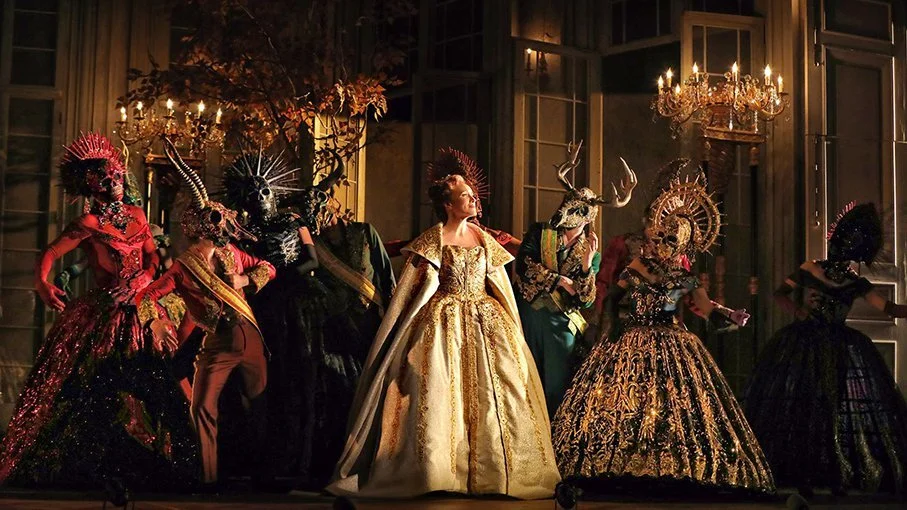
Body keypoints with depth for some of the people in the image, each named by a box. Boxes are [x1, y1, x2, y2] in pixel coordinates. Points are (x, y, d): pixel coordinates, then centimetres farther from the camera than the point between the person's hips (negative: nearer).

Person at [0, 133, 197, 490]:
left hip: (138, 311, 5)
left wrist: (140, 281, -8)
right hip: (103, 314, -5)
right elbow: (49, 255, -13)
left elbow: (153, 260, 12)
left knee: (144, 390, 3)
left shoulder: (136, 216, 10)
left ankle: (137, 471, 10)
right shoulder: (90, 223, -6)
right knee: (96, 390, -4)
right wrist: (43, 284, -32)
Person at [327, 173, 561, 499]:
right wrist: (398, 328, -5)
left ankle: (492, 469, 5)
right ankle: (438, 471, -5)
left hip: (485, 321, 5)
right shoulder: (434, 239, 0)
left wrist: (512, 327, 13)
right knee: (439, 392, -10)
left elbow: (500, 286, 16)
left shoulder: (484, 239, 13)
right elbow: (414, 286, -1)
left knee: (494, 391, -1)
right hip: (443, 324, -4)